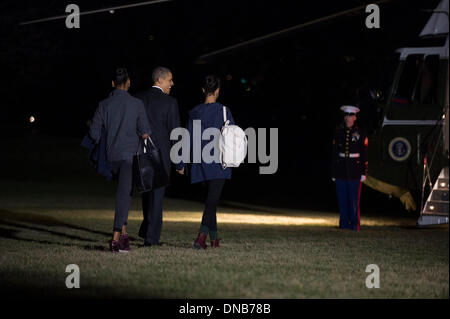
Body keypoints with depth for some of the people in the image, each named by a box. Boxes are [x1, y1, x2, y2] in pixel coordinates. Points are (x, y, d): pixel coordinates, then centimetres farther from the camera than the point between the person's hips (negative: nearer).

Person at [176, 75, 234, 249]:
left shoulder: (195, 112, 5)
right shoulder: (223, 111, -7)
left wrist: (181, 164, 12)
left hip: (201, 162, 4)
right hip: (219, 162, -4)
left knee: (211, 199, 17)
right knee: (212, 200, -9)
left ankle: (214, 238, 21)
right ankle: (201, 236, -24)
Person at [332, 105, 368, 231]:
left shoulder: (360, 133, 2)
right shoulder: (339, 133, 8)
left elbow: (364, 155, 2)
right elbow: (334, 153, 9)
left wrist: (363, 173, -4)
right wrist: (333, 173, 6)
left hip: (354, 172, -2)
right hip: (341, 171, 2)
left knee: (354, 201, -2)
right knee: (342, 201, 5)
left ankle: (354, 226, 4)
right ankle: (344, 225, 12)